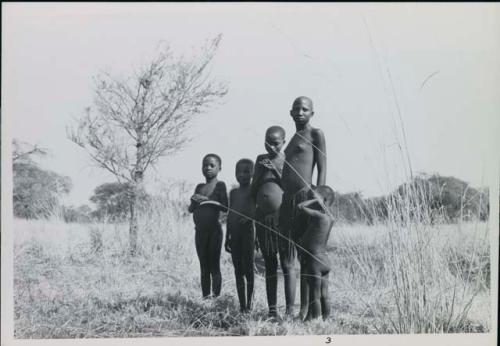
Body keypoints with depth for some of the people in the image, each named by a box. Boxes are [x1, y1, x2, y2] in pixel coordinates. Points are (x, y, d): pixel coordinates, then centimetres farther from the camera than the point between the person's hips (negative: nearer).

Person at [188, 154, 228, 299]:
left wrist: (206, 200, -18)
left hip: (214, 230, -6)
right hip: (200, 231, 6)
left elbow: (225, 207, -13)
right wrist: (194, 201, -7)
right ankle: (205, 297, 12)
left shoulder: (220, 185, -3)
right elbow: (190, 209, 15)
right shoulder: (199, 187, 14)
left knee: (214, 267, -4)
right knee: (204, 267, 8)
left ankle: (216, 296, -3)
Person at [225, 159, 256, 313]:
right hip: (234, 233, 6)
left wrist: (248, 218, -29)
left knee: (248, 268, -4)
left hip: (247, 231, -6)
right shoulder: (233, 192, 15)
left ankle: (249, 304, 1)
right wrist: (227, 238, 16)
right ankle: (242, 304, 12)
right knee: (238, 269, 7)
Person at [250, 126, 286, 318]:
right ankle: (272, 309, 11)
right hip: (262, 217, 4)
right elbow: (253, 192, 14)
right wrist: (260, 171, -1)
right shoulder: (260, 160, 12)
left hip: (282, 216, -4)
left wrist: (277, 168, -16)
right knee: (269, 264, 7)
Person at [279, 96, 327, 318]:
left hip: (305, 198, -8)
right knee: (286, 259, 6)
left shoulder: (315, 134, 3)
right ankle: (289, 310, 11)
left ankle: (305, 310, -2)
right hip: (286, 201, 8)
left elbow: (322, 169, -5)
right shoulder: (293, 139, 24)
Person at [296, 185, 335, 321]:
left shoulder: (319, 215, -17)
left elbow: (300, 207, -16)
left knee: (314, 296, -3)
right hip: (324, 258, 8)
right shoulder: (330, 217, 5)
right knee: (324, 296, 10)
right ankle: (325, 319, 14)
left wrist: (315, 199, -7)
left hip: (314, 260, -8)